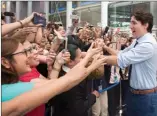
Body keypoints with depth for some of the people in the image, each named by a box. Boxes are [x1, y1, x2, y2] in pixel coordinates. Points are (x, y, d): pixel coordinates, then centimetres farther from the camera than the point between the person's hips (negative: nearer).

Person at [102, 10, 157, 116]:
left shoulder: (148, 44, -25)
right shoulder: (137, 42, 7)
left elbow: (121, 60, -30)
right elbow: (121, 54, 6)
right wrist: (106, 47, -8)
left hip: (146, 97, -9)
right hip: (133, 93, 9)